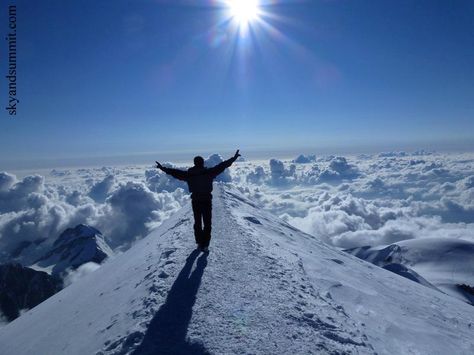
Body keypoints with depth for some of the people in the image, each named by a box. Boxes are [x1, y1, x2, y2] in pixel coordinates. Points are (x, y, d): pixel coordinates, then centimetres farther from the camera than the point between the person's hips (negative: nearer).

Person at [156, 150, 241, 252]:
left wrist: (162, 168, 11)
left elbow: (175, 172, 1)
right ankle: (205, 245, 1)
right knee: (207, 224, 6)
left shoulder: (189, 174, -4)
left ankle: (199, 243, 24)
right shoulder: (209, 172, -9)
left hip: (195, 201, 3)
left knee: (197, 223, 17)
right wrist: (234, 158, 1)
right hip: (207, 201, -2)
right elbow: (222, 166, -6)